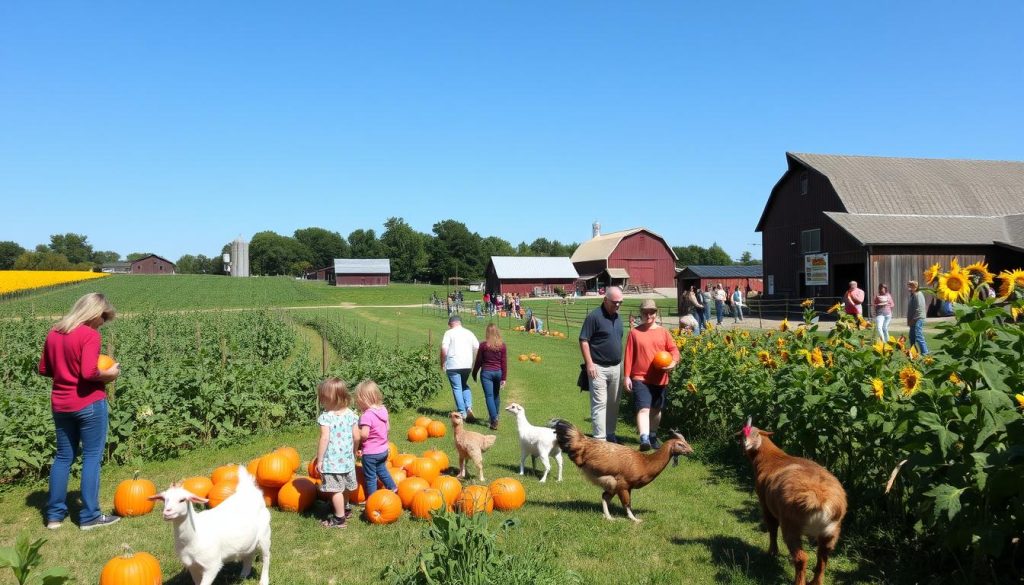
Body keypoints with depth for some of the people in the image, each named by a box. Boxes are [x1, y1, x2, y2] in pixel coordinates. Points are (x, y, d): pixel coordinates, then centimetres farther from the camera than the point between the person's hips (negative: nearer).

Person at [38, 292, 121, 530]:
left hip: (60, 405, 7)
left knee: (63, 457, 16)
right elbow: (88, 373, -25)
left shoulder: (53, 334, 7)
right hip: (89, 404, -7)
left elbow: (44, 370, 14)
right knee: (92, 457, 3)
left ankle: (54, 514, 22)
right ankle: (89, 516, 8)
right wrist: (109, 374, -8)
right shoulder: (90, 335, -16)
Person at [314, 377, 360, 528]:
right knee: (342, 487, 25)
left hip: (332, 460, -6)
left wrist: (319, 460, -11)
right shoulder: (350, 414, -1)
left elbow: (324, 439, -20)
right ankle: (346, 508, 42)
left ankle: (339, 519, 12)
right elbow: (357, 437, 1)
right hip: (347, 458, 6)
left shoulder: (325, 417, -17)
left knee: (335, 489, 4)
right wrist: (354, 452, 18)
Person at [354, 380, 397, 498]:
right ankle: (392, 487, 39)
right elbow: (388, 427, 7)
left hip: (370, 453, -7)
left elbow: (363, 435, -30)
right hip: (383, 449, 7)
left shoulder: (367, 415, -27)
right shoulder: (383, 409, -3)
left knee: (370, 477, 11)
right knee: (381, 469, 30)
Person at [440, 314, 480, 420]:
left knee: (457, 388, 5)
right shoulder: (469, 333, 12)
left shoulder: (449, 333, -2)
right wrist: (475, 363, 18)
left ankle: (462, 412, 4)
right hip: (467, 364, 4)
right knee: (465, 386, 21)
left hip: (453, 365, -4)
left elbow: (444, 349, -12)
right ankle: (469, 407, 2)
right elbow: (477, 348, 10)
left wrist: (443, 363, -1)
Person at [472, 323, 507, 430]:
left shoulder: (483, 345, -8)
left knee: (489, 396, -2)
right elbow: (504, 363, -2)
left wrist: (474, 373, 13)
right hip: (498, 372, 3)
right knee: (496, 395, 19)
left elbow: (478, 361, -1)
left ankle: (494, 420, -12)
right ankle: (495, 416, 32)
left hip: (486, 372, -3)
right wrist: (504, 378, 2)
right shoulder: (502, 345, -3)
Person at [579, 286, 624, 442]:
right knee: (599, 403, -5)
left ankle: (610, 433, 25)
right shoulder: (594, 316, -12)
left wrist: (621, 364, 18)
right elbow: (583, 341, -13)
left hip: (616, 367, 7)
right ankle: (600, 439, -2)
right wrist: (589, 363, -17)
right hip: (599, 368, -7)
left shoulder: (618, 317, 12)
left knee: (613, 403, 13)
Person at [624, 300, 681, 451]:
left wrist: (674, 362, -15)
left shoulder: (663, 332, 5)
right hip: (640, 378, -3)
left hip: (660, 379, 3)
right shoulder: (634, 332, -1)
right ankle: (644, 439, -27)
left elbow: (673, 349, 6)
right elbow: (629, 356, -1)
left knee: (656, 409, 17)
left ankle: (653, 435, 36)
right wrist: (626, 376, -4)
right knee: (643, 408, -18)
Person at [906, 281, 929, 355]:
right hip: (913, 320, 10)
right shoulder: (913, 295, 17)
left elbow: (919, 309, -20)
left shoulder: (918, 295, -13)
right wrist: (909, 319, 16)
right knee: (912, 337, 14)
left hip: (918, 319, -10)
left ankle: (925, 353, -10)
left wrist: (913, 319, -17)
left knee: (918, 336, -12)